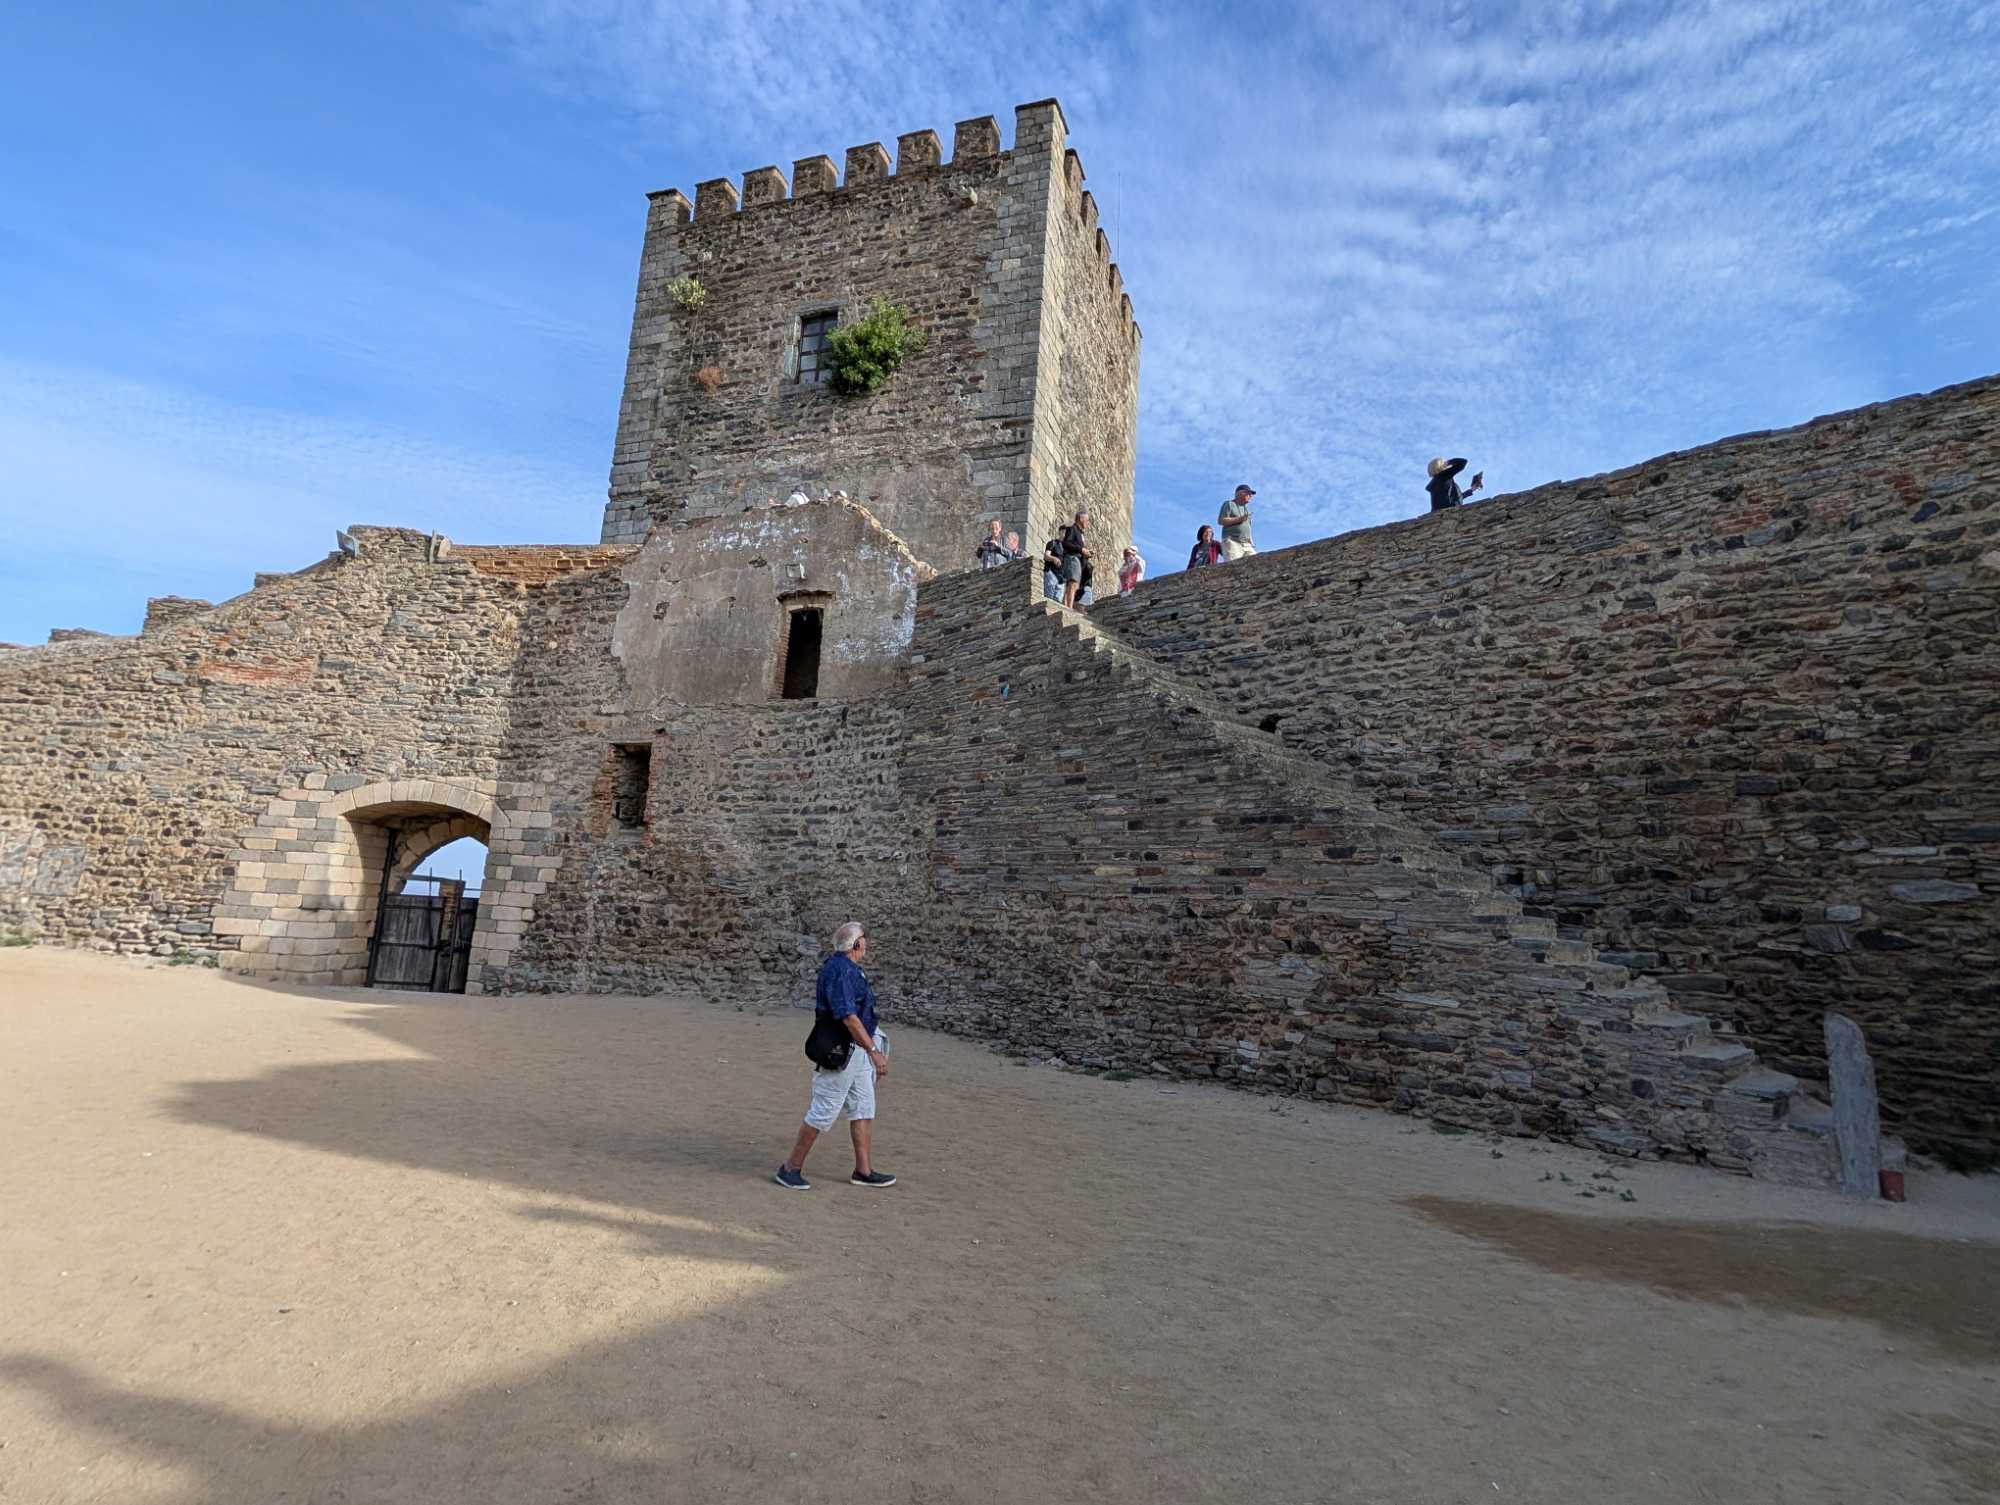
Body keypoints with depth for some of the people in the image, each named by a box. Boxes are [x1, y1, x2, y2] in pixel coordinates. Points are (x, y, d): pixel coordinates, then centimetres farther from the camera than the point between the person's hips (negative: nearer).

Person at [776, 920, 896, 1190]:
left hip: (858, 1051, 10)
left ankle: (863, 1170, 21)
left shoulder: (851, 969, 11)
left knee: (864, 1109, 13)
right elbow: (848, 1017, -27)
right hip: (839, 1053, -10)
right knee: (822, 1113, -1)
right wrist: (874, 1051, -28)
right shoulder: (839, 970, -21)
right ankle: (791, 1169, 12)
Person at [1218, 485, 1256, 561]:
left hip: (1247, 543, 7)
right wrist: (1239, 519, -12)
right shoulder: (1229, 504, 7)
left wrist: (1251, 542, 17)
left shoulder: (1246, 508, 30)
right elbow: (1221, 520, -5)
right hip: (1232, 542, -7)